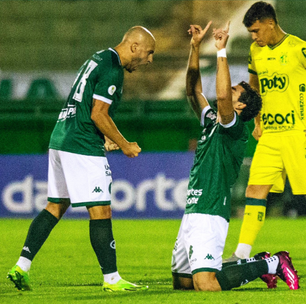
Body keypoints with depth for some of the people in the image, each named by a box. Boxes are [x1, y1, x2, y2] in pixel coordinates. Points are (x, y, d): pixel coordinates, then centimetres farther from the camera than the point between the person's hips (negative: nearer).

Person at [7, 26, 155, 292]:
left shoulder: (97, 60, 18)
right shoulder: (112, 70, -13)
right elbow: (98, 114, -17)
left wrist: (104, 137, 20)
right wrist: (125, 145, -8)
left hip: (60, 141, 10)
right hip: (83, 149, -10)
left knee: (55, 207, 13)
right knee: (100, 211, -5)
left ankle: (22, 266, 9)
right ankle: (111, 278, -2)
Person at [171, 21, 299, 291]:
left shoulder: (235, 129, -7)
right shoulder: (211, 123, 18)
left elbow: (222, 96, -25)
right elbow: (194, 90, 23)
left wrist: (222, 51, -21)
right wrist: (195, 47, 15)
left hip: (210, 215, -9)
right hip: (192, 213, 9)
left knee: (206, 284, -23)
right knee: (181, 283, 14)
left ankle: (272, 265, -3)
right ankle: (258, 264, 23)